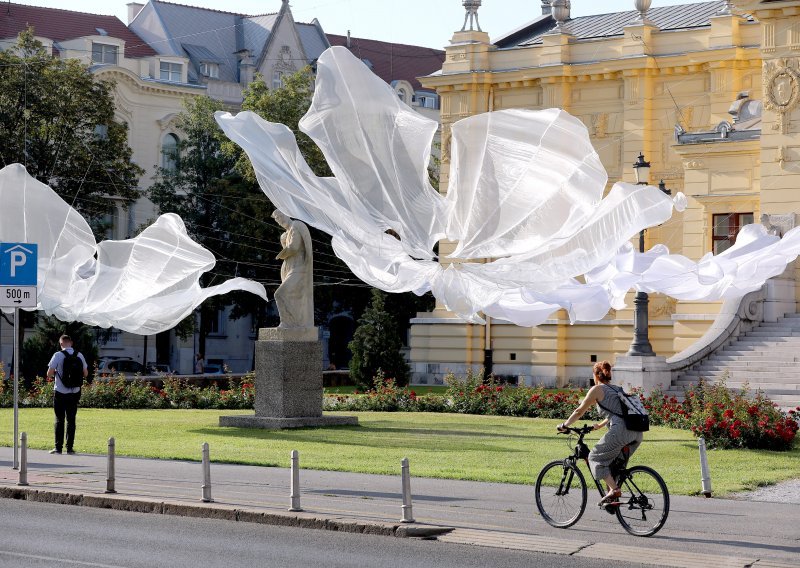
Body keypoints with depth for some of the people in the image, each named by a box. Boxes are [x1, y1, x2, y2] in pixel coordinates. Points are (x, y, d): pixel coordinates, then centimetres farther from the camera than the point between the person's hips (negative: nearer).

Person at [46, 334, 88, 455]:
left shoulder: (58, 355, -9)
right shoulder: (79, 356, 1)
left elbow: (49, 374, -10)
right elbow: (85, 374, 7)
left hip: (60, 393, -3)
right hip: (75, 392, 3)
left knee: (59, 420, 4)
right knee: (71, 420, 8)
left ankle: (58, 447, 3)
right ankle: (70, 447, 6)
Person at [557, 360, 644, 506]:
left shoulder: (597, 389, 8)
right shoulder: (617, 390, 28)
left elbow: (579, 412, 12)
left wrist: (564, 425, 25)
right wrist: (599, 425, 54)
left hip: (620, 431, -7)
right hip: (637, 434, 7)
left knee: (596, 457, 6)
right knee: (615, 460, 25)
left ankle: (614, 489, -8)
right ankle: (614, 489, 16)